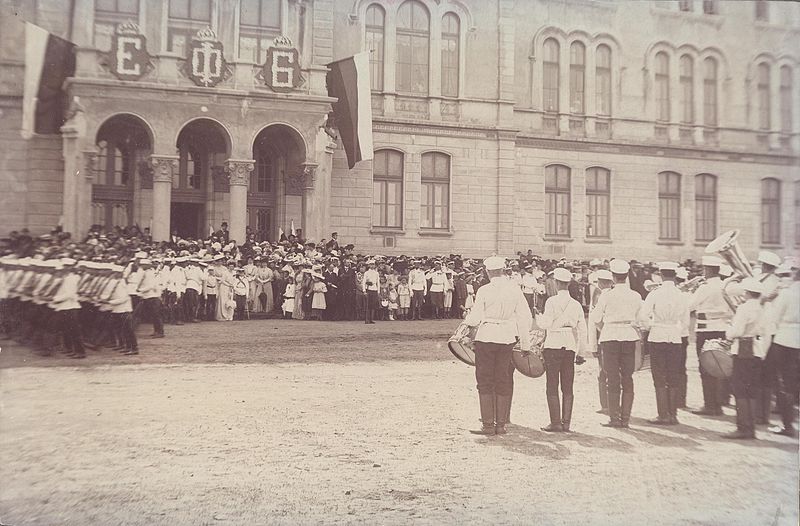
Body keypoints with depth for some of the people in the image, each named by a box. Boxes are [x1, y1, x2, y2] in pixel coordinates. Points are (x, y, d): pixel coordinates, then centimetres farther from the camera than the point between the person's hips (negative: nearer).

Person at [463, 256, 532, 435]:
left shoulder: (484, 290, -10)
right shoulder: (515, 290, 1)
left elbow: (475, 319, -9)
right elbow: (525, 318, 2)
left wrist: (466, 320, 14)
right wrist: (525, 344, 9)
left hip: (486, 338, -3)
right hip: (507, 339, 4)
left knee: (485, 382, 5)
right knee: (503, 382, 11)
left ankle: (488, 425, 5)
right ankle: (501, 425, 15)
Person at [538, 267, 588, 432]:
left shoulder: (552, 301, -7)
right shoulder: (576, 304, 7)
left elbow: (546, 324, -14)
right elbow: (582, 330, 7)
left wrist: (538, 317, 8)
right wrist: (580, 353, 14)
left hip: (553, 346, -4)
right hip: (570, 347, 4)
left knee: (552, 387, 1)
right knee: (568, 388, 10)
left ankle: (555, 423, 0)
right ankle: (566, 422, 12)